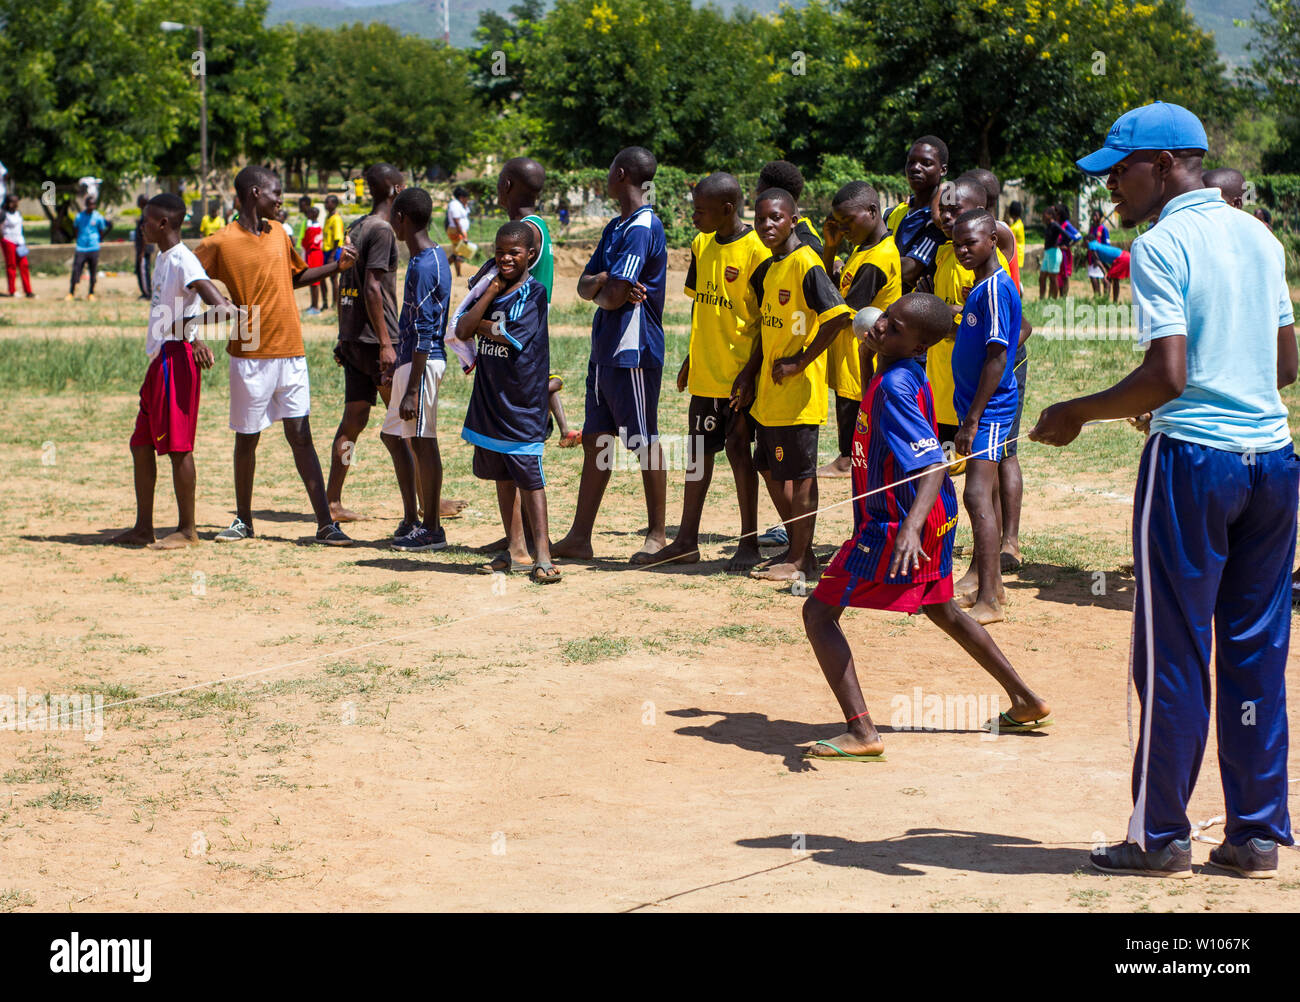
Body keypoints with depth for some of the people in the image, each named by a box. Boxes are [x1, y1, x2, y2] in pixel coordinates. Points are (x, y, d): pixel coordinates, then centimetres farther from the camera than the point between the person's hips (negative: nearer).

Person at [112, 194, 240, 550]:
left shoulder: (183, 261, -16)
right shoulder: (164, 257, 14)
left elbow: (225, 310, -26)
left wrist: (183, 326, -18)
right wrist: (196, 337, 10)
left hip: (176, 358, -10)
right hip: (160, 360, 10)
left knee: (177, 446, -4)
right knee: (141, 444, 13)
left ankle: (187, 530, 4)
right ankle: (143, 528, 20)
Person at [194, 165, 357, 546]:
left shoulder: (279, 235, 11)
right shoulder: (221, 243, -7)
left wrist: (336, 266, 12)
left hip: (291, 353, 4)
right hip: (251, 355, -4)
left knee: (300, 436, 2)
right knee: (247, 438, 6)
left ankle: (325, 523, -1)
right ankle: (243, 521, 20)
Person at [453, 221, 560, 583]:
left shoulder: (534, 293, -8)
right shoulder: (490, 290, 10)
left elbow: (511, 336, -19)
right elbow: (462, 331, -3)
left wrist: (482, 325, -2)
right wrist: (491, 291, -8)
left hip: (522, 403, -7)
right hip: (489, 400, 7)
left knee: (529, 476, -7)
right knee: (502, 475, 13)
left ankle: (542, 554, -6)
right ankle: (515, 546, 24)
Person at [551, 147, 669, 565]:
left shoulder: (642, 228, -15)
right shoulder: (615, 228, 15)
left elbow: (614, 295, -21)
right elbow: (585, 286, 13)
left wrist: (602, 290, 1)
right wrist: (604, 281, -8)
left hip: (633, 353, -10)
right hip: (605, 350, 10)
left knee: (644, 443, -1)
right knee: (594, 440, 10)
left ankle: (657, 537, 8)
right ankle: (579, 538, 13)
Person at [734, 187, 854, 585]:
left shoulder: (806, 264, -16)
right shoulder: (769, 268, 12)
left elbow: (839, 316, -26)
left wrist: (801, 362, -21)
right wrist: (750, 371, 15)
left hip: (797, 389, -9)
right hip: (769, 390, 9)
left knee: (799, 473, -1)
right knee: (773, 468, 15)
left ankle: (801, 561, 7)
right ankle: (796, 549, 27)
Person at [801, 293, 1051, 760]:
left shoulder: (895, 387, -25)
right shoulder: (907, 372, 3)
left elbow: (932, 467, -33)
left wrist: (910, 527, -48)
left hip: (898, 525, -10)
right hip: (935, 518, 10)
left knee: (819, 612, -8)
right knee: (940, 608, 30)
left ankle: (862, 732, -16)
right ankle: (1026, 702, 40)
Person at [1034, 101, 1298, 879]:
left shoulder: (1162, 245, -11)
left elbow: (1167, 376, -18)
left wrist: (1076, 414, -6)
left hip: (1192, 460, -7)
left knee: (1174, 655, 2)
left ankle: (1162, 837, 10)